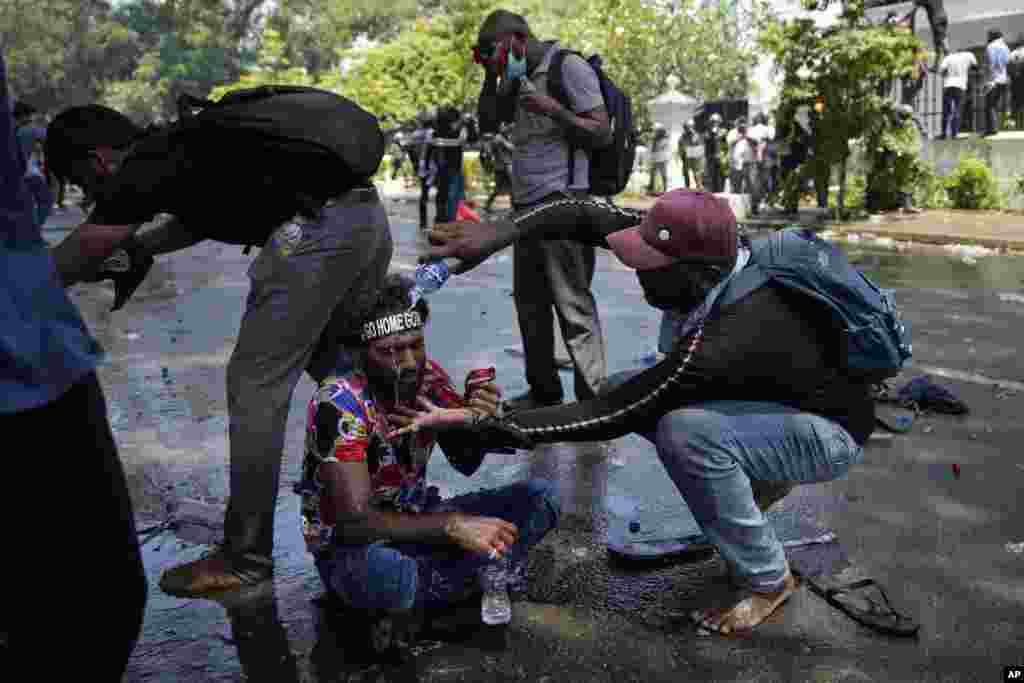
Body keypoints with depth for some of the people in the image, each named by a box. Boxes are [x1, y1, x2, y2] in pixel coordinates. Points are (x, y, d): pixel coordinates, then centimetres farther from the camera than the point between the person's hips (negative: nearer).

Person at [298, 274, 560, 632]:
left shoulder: (428, 375, -9)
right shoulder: (340, 403, -26)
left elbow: (466, 462, 2)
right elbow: (354, 522, -30)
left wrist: (477, 419, -21)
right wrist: (453, 526, -35)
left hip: (416, 520, 6)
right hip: (351, 545, -5)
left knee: (539, 496, -4)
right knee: (383, 570, -41)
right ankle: (466, 580, -6)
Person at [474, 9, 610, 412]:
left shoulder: (569, 67, -6)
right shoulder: (519, 79, 17)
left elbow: (602, 134, -9)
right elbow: (488, 124, 23)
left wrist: (552, 109, -19)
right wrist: (491, 76, 11)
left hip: (562, 204, -8)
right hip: (525, 206, 9)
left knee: (574, 306, -9)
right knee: (529, 303, 11)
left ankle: (594, 400, -3)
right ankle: (543, 390, 21)